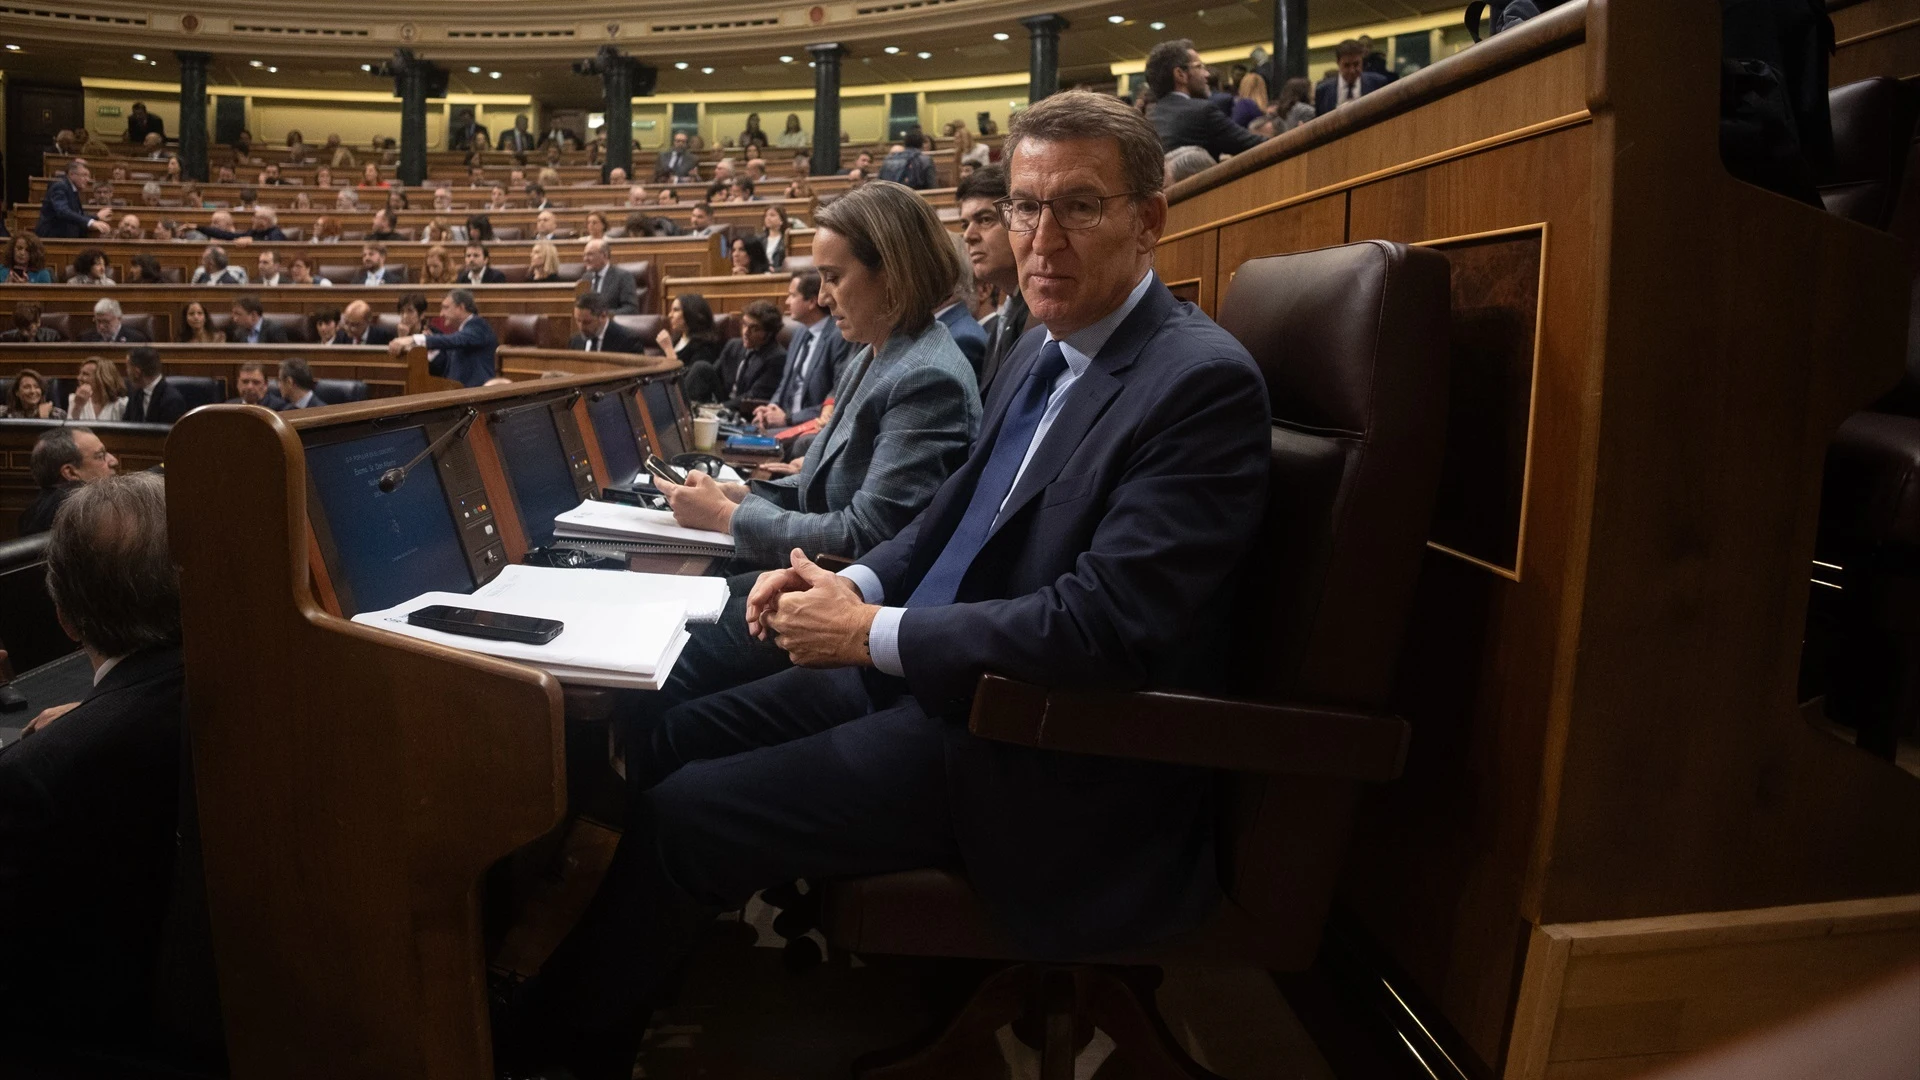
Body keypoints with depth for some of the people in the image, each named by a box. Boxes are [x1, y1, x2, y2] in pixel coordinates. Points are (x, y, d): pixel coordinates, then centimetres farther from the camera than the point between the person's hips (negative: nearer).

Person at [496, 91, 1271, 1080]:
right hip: (922, 674, 9)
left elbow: (1105, 623, -26)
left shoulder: (1202, 381, -19)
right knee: (661, 745, 8)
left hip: (1040, 757, -9)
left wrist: (875, 632, -19)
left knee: (682, 814, -8)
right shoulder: (1045, 352, 9)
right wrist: (857, 584, -3)